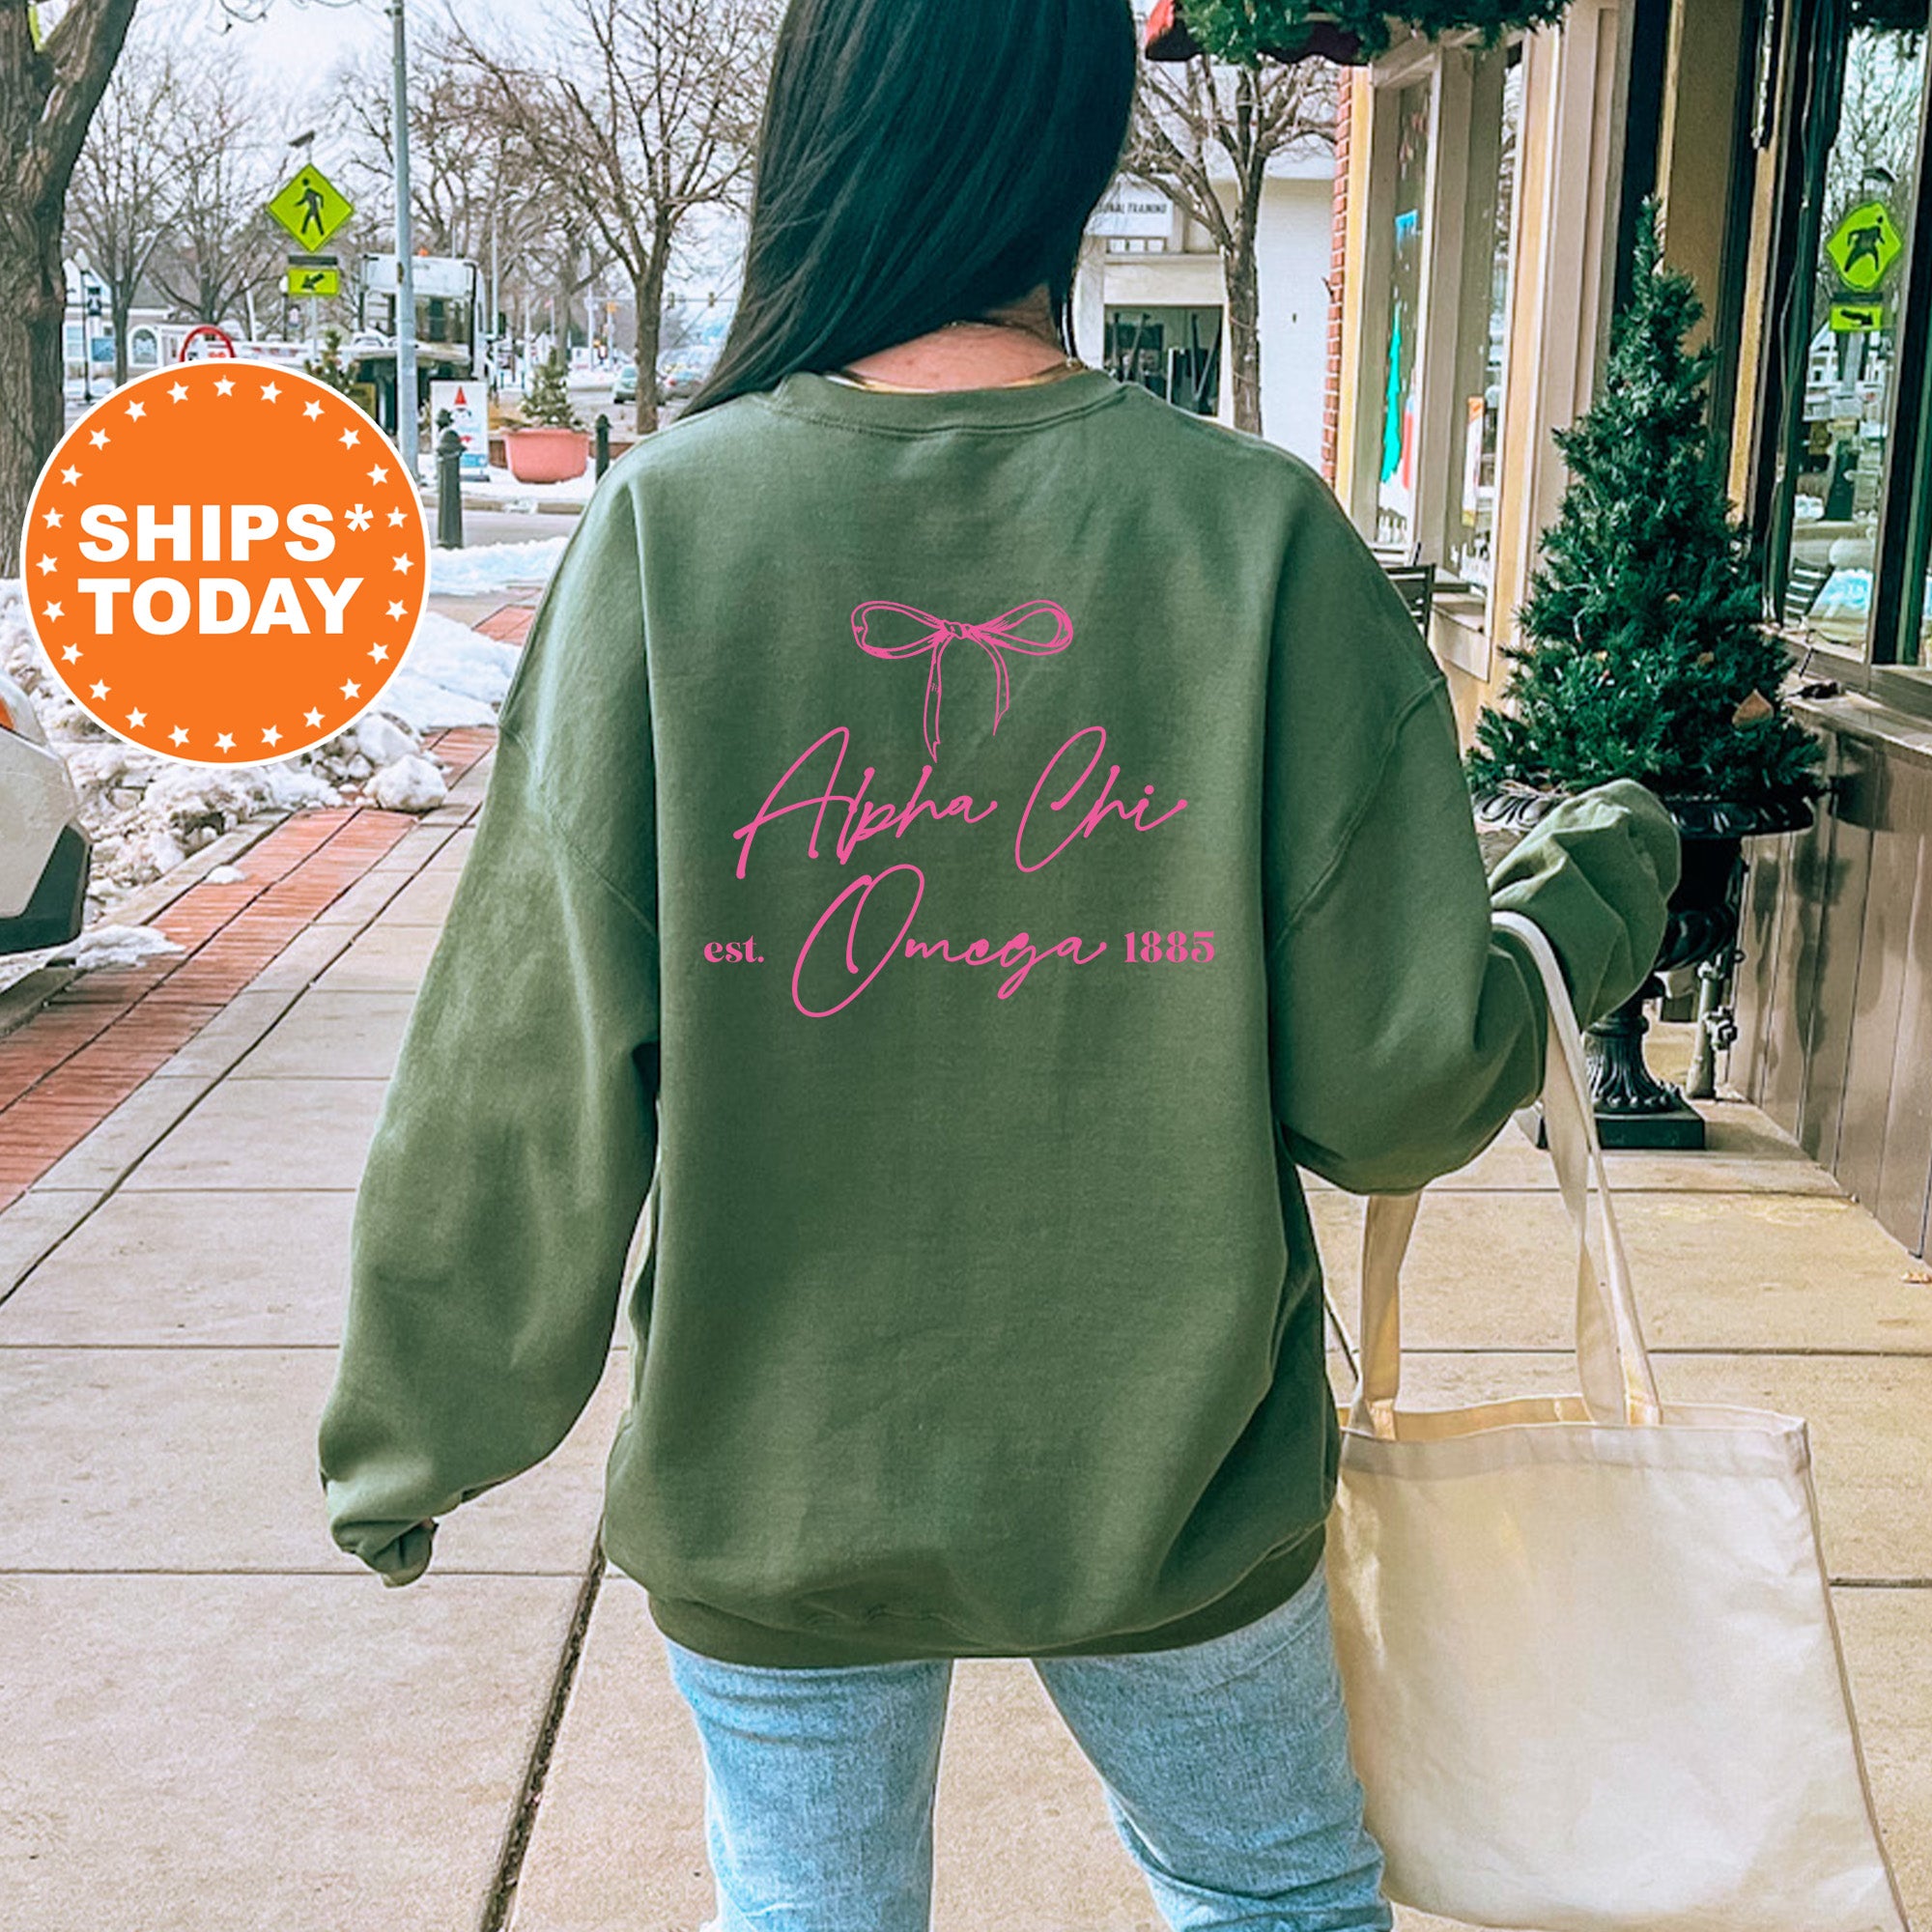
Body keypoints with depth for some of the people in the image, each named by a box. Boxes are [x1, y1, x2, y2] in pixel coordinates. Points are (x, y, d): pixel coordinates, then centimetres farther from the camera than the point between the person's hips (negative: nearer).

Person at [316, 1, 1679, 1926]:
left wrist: (411, 1431, 4)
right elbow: (1397, 1081, -12)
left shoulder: (667, 522, -15)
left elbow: (528, 1072, -12)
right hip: (1174, 1474, 0)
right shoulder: (1262, 536, -15)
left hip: (769, 1479, 0)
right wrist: (1595, 892, 9)